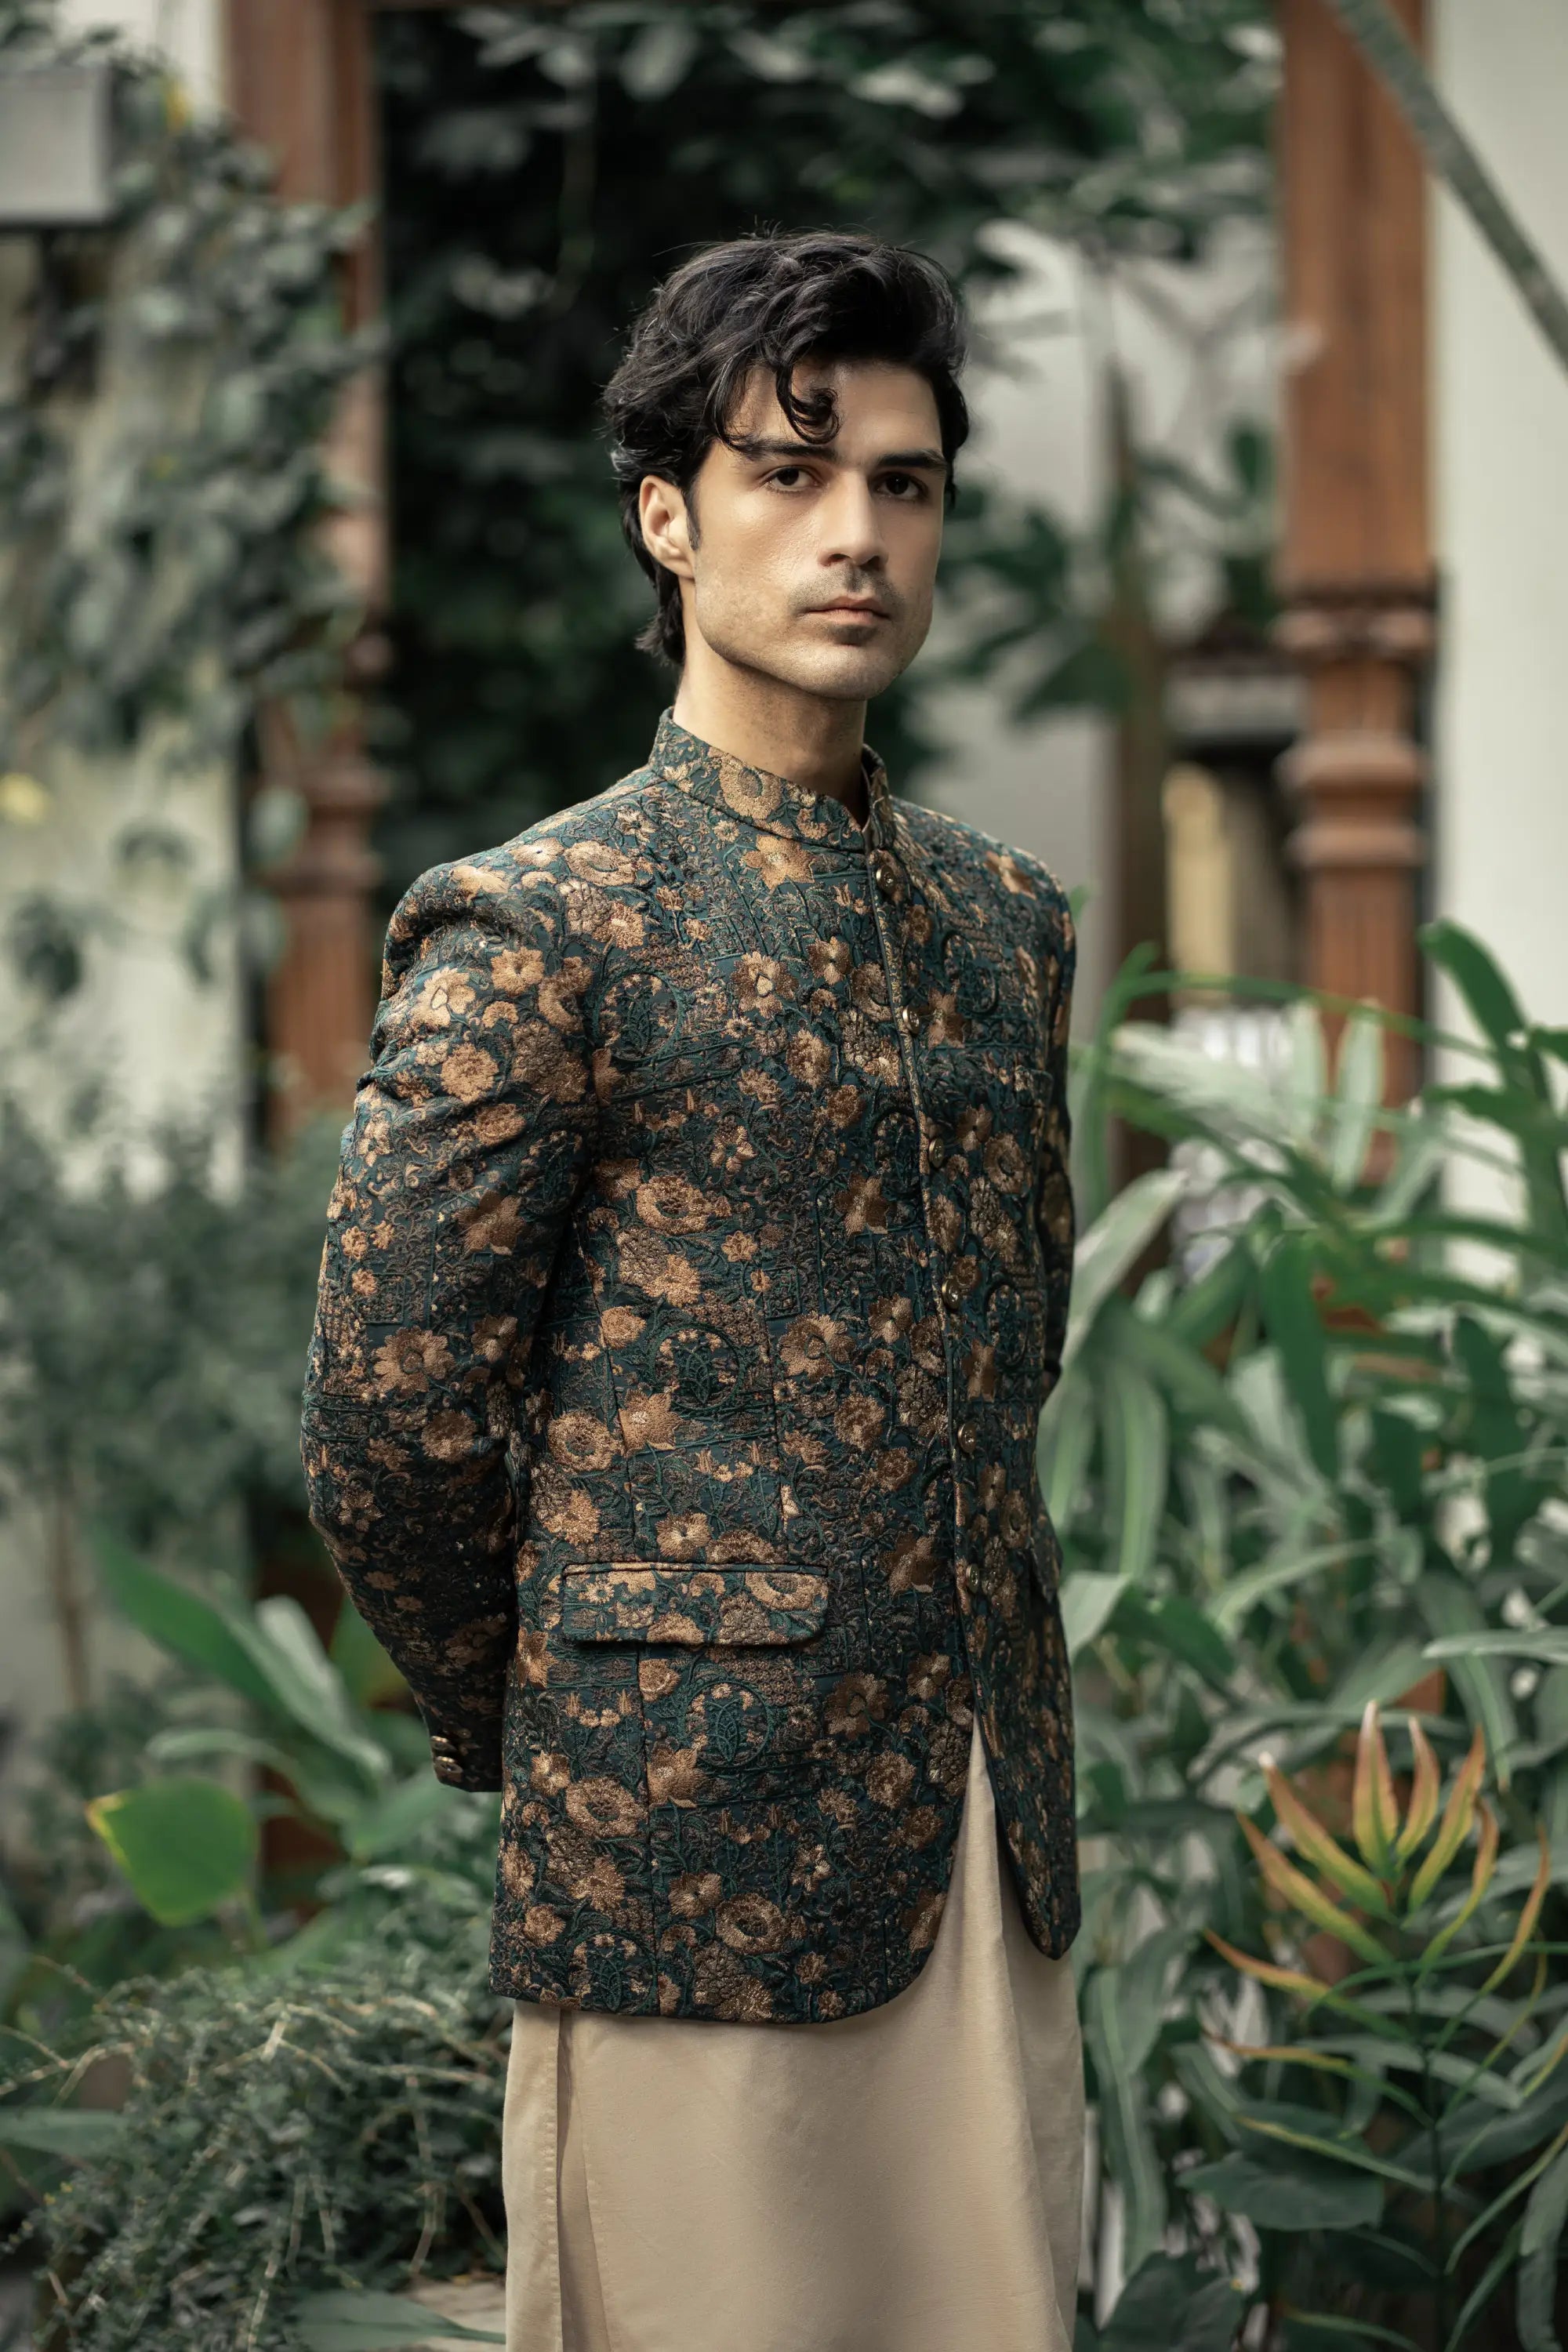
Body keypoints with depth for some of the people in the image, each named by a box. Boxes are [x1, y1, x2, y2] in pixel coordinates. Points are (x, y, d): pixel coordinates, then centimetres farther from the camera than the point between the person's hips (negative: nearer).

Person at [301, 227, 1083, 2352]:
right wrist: (525, 1730, 2)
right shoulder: (535, 930, -8)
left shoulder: (1008, 917, 13)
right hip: (688, 1856, -6)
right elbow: (388, 1418, -8)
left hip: (996, 1836, 6)